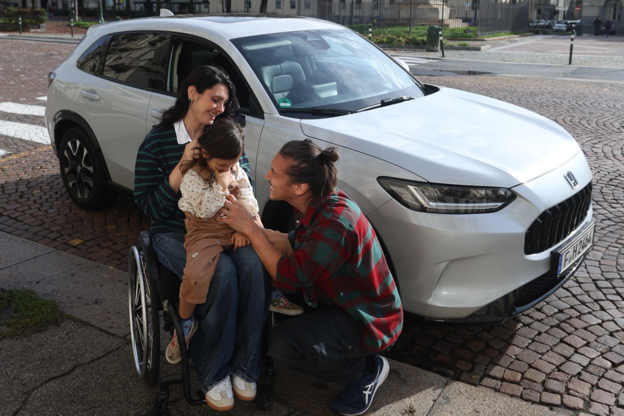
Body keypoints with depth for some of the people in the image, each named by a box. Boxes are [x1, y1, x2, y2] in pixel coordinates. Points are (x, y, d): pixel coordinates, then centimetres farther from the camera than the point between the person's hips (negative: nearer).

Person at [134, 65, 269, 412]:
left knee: (255, 266, -30)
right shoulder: (157, 142, 0)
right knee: (221, 273, -33)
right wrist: (182, 168, -16)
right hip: (175, 233, -3)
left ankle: (244, 367, -16)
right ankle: (213, 374, -15)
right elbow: (149, 206, -6)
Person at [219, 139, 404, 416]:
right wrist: (250, 231, -8)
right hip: (339, 300, 10)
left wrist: (251, 228, -23)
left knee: (282, 345, -26)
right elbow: (294, 243, 9)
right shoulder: (318, 205, -4)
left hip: (368, 322, -10)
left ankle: (367, 368, 0)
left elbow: (289, 278, -27)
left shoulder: (336, 224, -33)